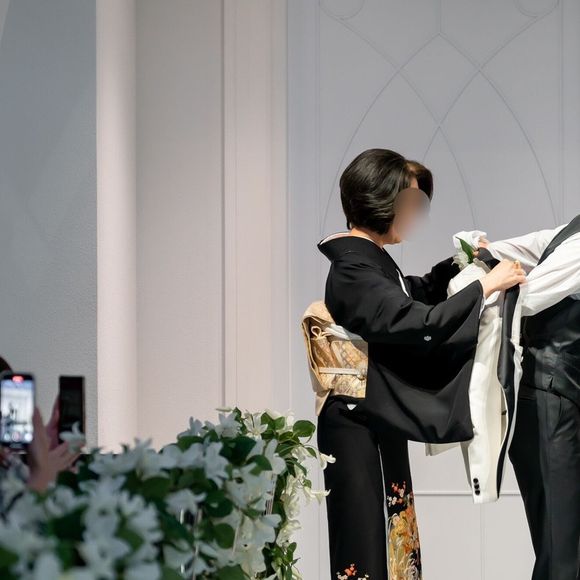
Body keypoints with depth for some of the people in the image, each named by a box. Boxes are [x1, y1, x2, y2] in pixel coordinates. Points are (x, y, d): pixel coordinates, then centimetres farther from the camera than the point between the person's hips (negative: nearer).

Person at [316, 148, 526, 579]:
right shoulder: (353, 271, -20)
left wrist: (456, 265, 15)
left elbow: (411, 296, 30)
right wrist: (486, 285, -20)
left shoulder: (368, 259, 10)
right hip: (360, 426, -10)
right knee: (371, 543, -3)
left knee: (392, 540, 15)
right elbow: (421, 323, -28)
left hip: (377, 420, 10)